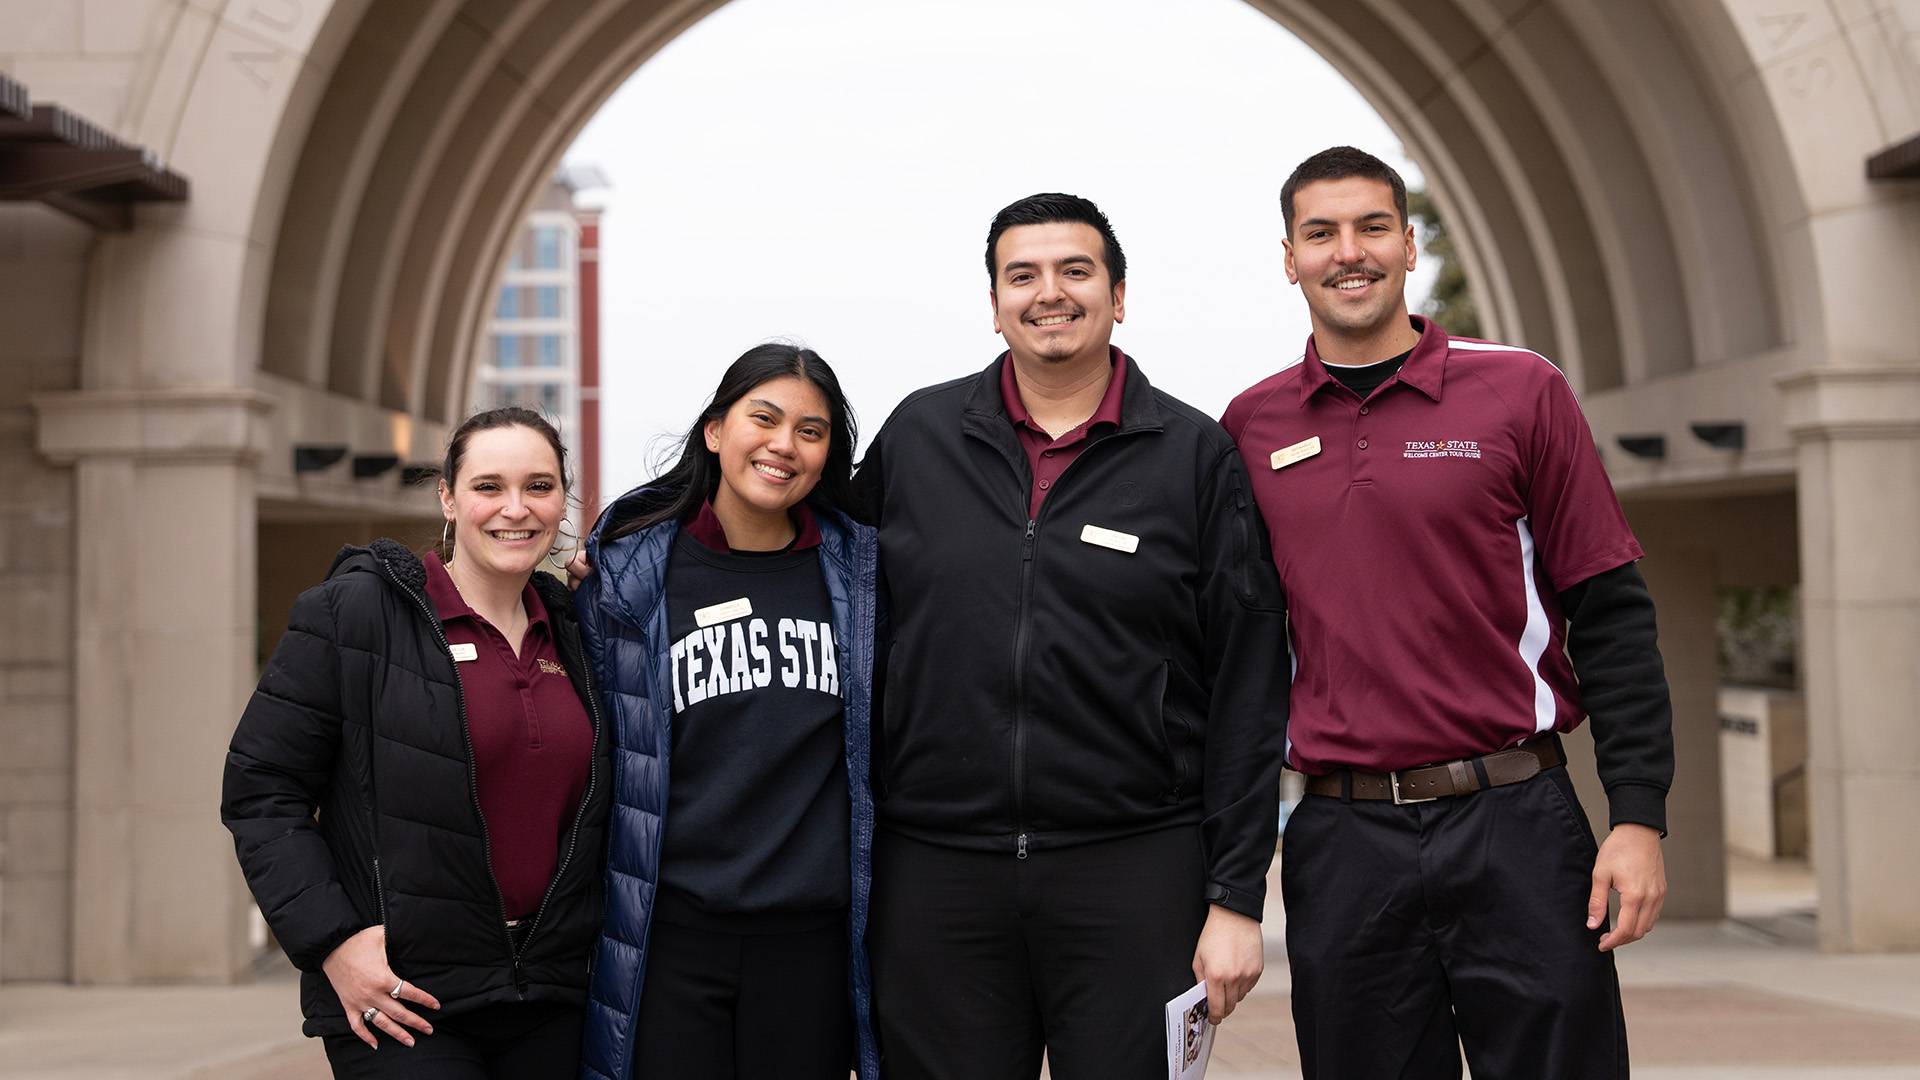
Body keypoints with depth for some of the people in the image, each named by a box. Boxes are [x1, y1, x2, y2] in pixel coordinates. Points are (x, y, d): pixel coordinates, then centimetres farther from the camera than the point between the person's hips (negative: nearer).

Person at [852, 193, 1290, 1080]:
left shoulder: (1197, 456, 2)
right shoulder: (915, 436, 8)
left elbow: (1248, 689, 0)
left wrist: (1236, 896, -4)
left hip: (1133, 872, -1)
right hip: (934, 870, 2)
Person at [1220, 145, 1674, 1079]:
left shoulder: (1519, 391, 1)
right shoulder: (1250, 427, 7)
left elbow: (1609, 613, 0)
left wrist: (1638, 815, -7)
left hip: (1515, 826, -2)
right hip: (1340, 844, 2)